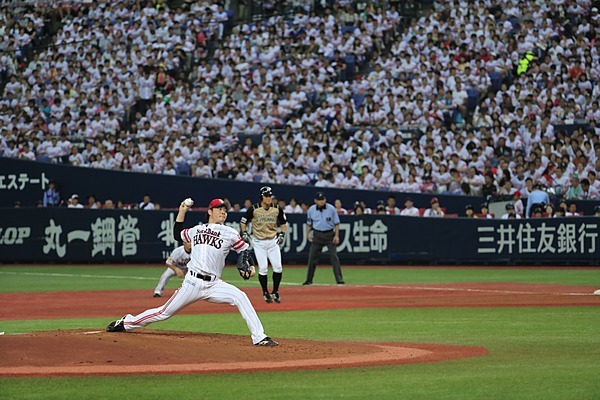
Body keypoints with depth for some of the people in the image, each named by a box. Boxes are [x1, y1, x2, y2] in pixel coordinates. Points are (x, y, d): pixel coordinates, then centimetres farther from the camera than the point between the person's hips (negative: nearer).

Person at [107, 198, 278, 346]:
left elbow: (244, 249, 12)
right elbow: (177, 235, 30)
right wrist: (181, 212, 24)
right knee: (165, 312, 3)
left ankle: (259, 337, -23)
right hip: (192, 282, 1)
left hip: (213, 285, -1)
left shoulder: (230, 233, 7)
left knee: (240, 297, -24)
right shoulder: (197, 230, 16)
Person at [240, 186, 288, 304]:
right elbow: (243, 222, 4)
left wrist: (282, 234, 2)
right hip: (259, 242, -2)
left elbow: (284, 222, 14)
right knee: (263, 268, -6)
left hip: (273, 241, 2)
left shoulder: (277, 209, -2)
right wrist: (244, 233, -9)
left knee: (278, 267, -5)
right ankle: (266, 293, 10)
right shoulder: (253, 209, -9)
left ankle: (275, 292, 11)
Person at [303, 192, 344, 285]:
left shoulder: (331, 209, -6)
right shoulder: (311, 210, 0)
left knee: (334, 256, -9)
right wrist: (308, 234, 1)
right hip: (317, 235, 2)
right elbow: (309, 223, 12)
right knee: (312, 257, 4)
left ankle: (339, 279, -8)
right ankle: (309, 280, 15)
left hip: (329, 234, -2)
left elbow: (336, 223, -1)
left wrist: (336, 235, -8)